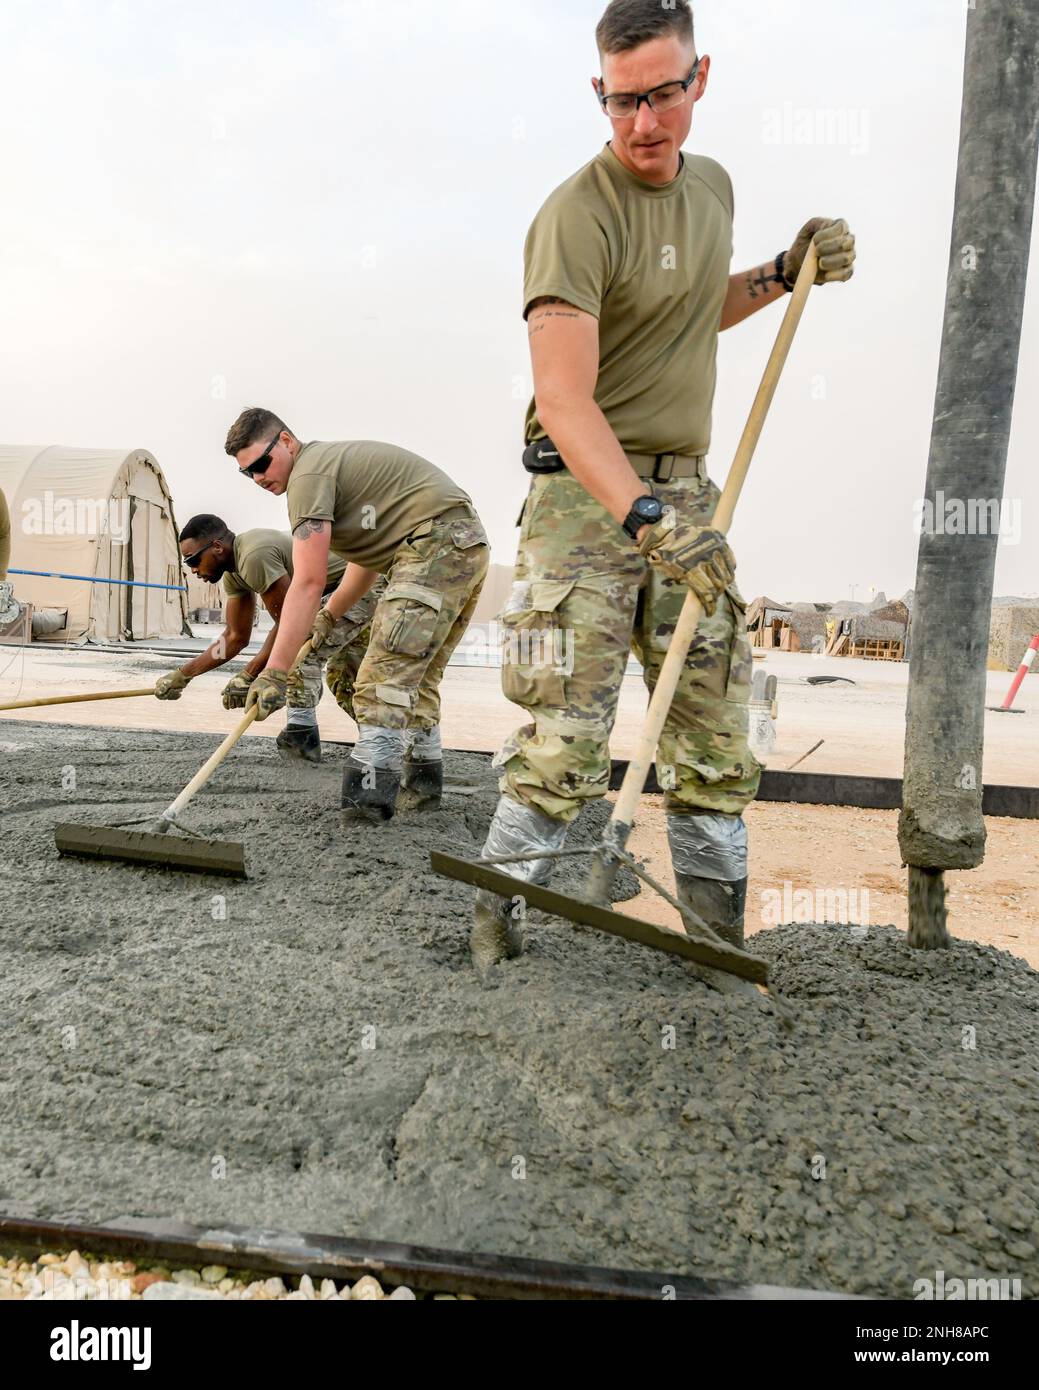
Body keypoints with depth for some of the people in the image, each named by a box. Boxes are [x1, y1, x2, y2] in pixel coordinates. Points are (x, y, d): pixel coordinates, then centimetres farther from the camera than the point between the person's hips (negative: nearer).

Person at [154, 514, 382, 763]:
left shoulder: (254, 556, -26)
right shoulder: (233, 572, 5)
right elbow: (236, 637, 9)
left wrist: (248, 676, -18)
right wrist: (182, 675, 7)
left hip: (367, 584, -11)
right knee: (343, 676, 20)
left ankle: (301, 733, -12)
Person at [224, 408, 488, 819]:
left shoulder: (309, 473, -10)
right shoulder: (332, 461, 22)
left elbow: (308, 583, -18)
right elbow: (371, 555, 25)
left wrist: (274, 672, -19)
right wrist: (329, 616, 20)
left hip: (436, 545, -11)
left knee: (386, 675, -15)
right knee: (417, 676, 17)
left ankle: (370, 795, -18)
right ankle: (423, 784, 25)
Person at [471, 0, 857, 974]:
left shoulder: (712, 184, 14)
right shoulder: (577, 216, -12)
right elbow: (564, 397, -23)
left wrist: (783, 274, 14)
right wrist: (643, 516, -35)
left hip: (686, 492, 7)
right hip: (586, 497, -7)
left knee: (717, 738, 8)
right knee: (564, 741, -9)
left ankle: (724, 939, 23)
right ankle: (494, 923, 12)